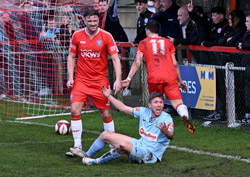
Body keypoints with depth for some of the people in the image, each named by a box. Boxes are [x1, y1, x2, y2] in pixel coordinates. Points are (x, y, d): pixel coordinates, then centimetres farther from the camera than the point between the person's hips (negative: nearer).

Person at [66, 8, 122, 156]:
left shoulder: (106, 36, -6)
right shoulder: (77, 36, 0)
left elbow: (115, 59, -6)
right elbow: (71, 57, 9)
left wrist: (118, 80, -16)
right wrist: (70, 77, -1)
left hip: (100, 81, -1)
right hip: (81, 81, 1)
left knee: (106, 114, 2)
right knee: (75, 110, -11)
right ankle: (77, 146, -3)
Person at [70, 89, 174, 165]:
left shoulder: (166, 118, -18)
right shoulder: (144, 112, 1)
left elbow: (171, 136, -35)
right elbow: (123, 108, 13)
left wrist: (166, 132, -58)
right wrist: (109, 96, 10)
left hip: (151, 155, -8)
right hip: (140, 144, 8)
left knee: (123, 145, -35)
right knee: (105, 135, 13)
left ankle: (98, 161, -13)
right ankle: (87, 155, 38)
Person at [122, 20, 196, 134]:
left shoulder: (143, 43, 14)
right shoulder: (167, 42, 19)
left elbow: (137, 62, 3)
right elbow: (175, 63, 16)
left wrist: (129, 78, 2)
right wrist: (180, 81, 23)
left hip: (153, 78, -1)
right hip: (170, 77, 1)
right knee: (177, 103, -5)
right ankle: (185, 116, -36)